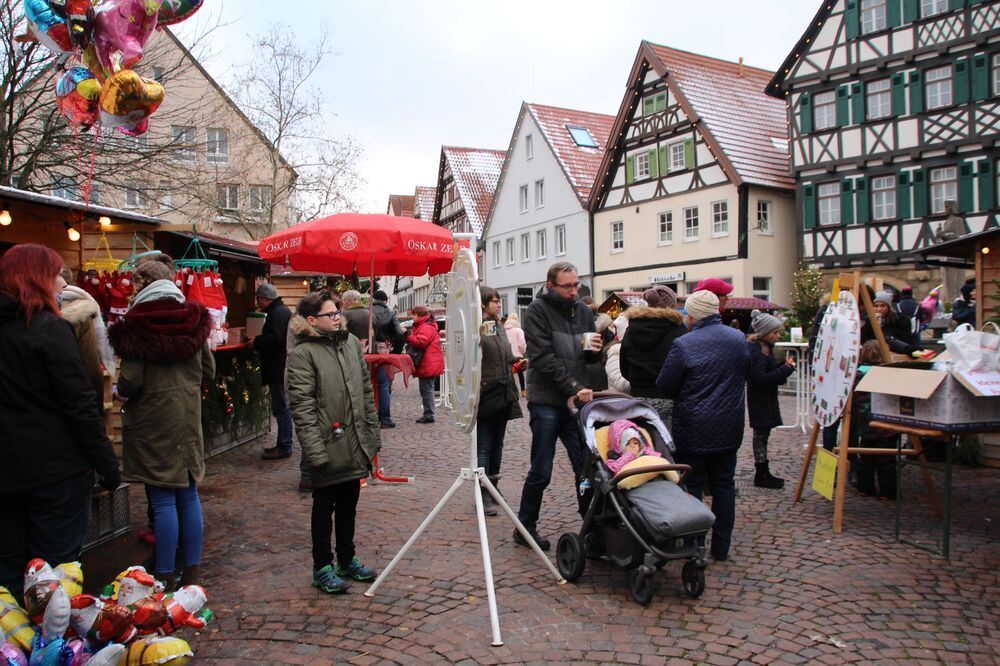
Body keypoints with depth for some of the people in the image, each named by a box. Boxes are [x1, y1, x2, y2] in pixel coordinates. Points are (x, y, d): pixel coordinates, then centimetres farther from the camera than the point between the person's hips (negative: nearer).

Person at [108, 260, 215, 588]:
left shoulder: (137, 325, -11)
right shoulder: (193, 320, 3)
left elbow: (130, 381, -14)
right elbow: (209, 372, 8)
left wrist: (123, 393, 7)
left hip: (152, 420, -5)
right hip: (188, 417, 5)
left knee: (163, 500, 2)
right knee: (188, 495, 12)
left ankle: (166, 576, 11)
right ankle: (192, 571, 22)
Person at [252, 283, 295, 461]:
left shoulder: (277, 313, -15)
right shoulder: (283, 310, 18)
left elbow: (274, 339, -25)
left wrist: (256, 342, -11)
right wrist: (259, 342, 14)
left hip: (278, 370, -11)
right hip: (281, 368, 11)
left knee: (281, 408, -6)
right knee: (282, 407, 15)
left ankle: (284, 447, -1)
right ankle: (283, 444, 23)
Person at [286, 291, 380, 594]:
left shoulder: (350, 343, 8)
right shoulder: (302, 354, -11)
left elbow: (366, 391, 13)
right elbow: (302, 407, -15)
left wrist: (372, 433, 10)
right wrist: (315, 450, -20)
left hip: (355, 444, 6)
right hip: (327, 446, -6)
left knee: (349, 504, 18)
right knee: (324, 506, 8)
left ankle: (347, 560, 34)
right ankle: (322, 568, 23)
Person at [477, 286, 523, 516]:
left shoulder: (500, 327, 15)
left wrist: (517, 361, 8)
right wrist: (478, 337, -28)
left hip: (503, 393, 8)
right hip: (486, 393, -8)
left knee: (497, 444, 15)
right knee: (484, 446, -3)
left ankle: (493, 486, 27)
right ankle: (484, 494, 1)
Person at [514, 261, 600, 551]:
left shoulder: (583, 310, 11)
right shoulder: (537, 311, -7)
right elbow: (543, 358, -16)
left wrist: (594, 349, -4)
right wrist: (573, 388, -21)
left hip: (577, 400, 5)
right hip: (546, 402, -5)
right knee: (541, 472, 2)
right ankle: (525, 527, 19)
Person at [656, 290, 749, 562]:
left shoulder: (683, 345, -16)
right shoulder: (740, 339, 1)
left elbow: (664, 386, -10)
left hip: (693, 429, -4)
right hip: (729, 428, 5)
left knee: (691, 484, 6)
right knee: (724, 484, 12)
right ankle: (721, 548, 19)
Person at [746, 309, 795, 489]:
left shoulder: (764, 348, 11)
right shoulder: (758, 352, -20)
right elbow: (760, 379, -27)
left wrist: (784, 365, 0)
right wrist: (786, 369, -23)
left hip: (766, 400, 10)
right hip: (761, 402, -10)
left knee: (762, 434, 14)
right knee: (761, 434, -2)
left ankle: (763, 474, 22)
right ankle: (761, 476, 7)